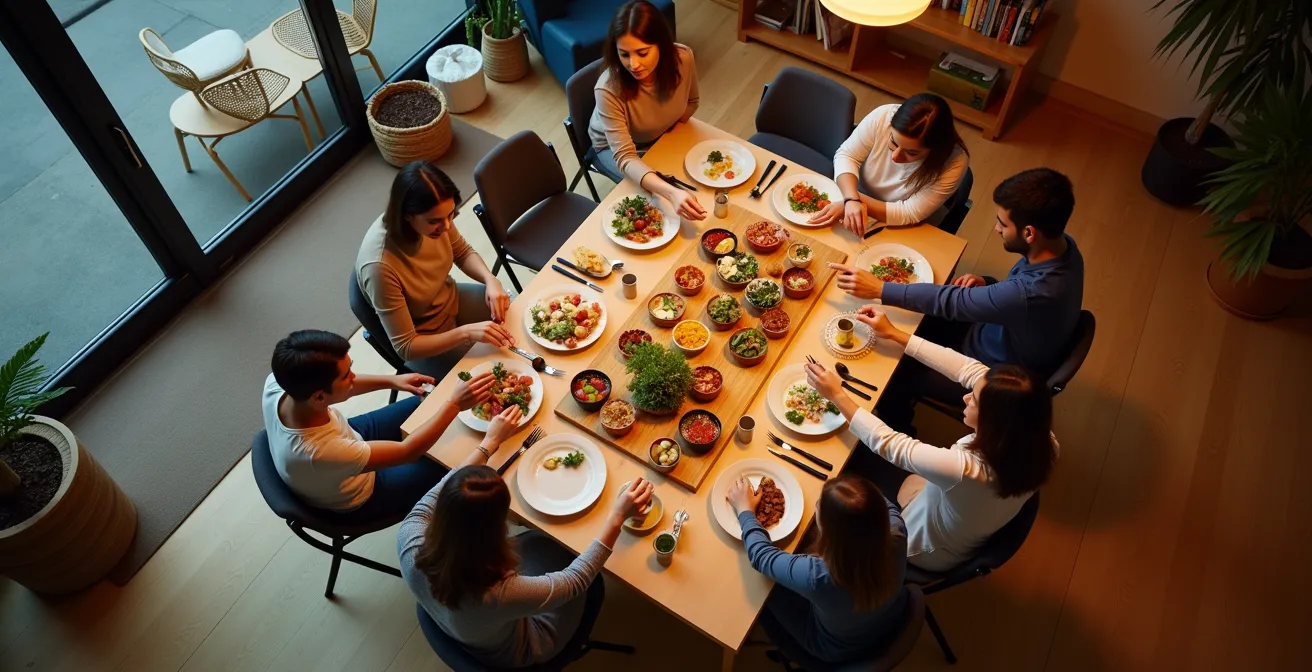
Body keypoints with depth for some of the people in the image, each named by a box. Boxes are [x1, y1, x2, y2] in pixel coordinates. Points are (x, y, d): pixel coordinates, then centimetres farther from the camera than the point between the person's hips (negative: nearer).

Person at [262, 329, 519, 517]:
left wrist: (390, 381, -9)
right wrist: (454, 405, -32)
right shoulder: (319, 453, -47)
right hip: (361, 498, -6)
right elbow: (407, 451, -34)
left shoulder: (279, 382, -30)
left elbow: (332, 385, -5)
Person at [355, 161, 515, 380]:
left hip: (453, 301, 6)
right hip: (420, 344, -6)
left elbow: (463, 252, 1)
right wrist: (467, 333, -39)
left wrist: (491, 280, -18)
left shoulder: (435, 218, -22)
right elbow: (405, 347, -29)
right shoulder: (380, 266, -38)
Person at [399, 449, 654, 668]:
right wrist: (618, 515, -22)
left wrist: (489, 444, -4)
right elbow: (577, 578, -28)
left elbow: (430, 501, -12)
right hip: (511, 654, -4)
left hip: (457, 630, 4)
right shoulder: (501, 595, -47)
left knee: (542, 540, 18)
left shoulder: (410, 548, -35)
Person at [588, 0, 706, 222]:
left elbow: (691, 102, -3)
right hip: (614, 146, -4)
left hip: (663, 136, 4)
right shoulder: (609, 89, -39)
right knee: (656, 192, -24)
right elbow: (624, 157, -41)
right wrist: (671, 193, -56)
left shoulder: (683, 58, -27)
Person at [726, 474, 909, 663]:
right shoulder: (896, 537, -34)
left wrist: (745, 510, -9)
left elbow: (761, 555, -22)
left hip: (838, 651, -4)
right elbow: (887, 508, -6)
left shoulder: (817, 576, -44)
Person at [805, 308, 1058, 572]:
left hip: (930, 551, -5)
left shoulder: (968, 470, -46)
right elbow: (970, 370, -20)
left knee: (856, 458, 13)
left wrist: (837, 394, -21)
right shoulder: (1040, 443, -27)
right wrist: (894, 333, -16)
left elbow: (888, 443, -31)